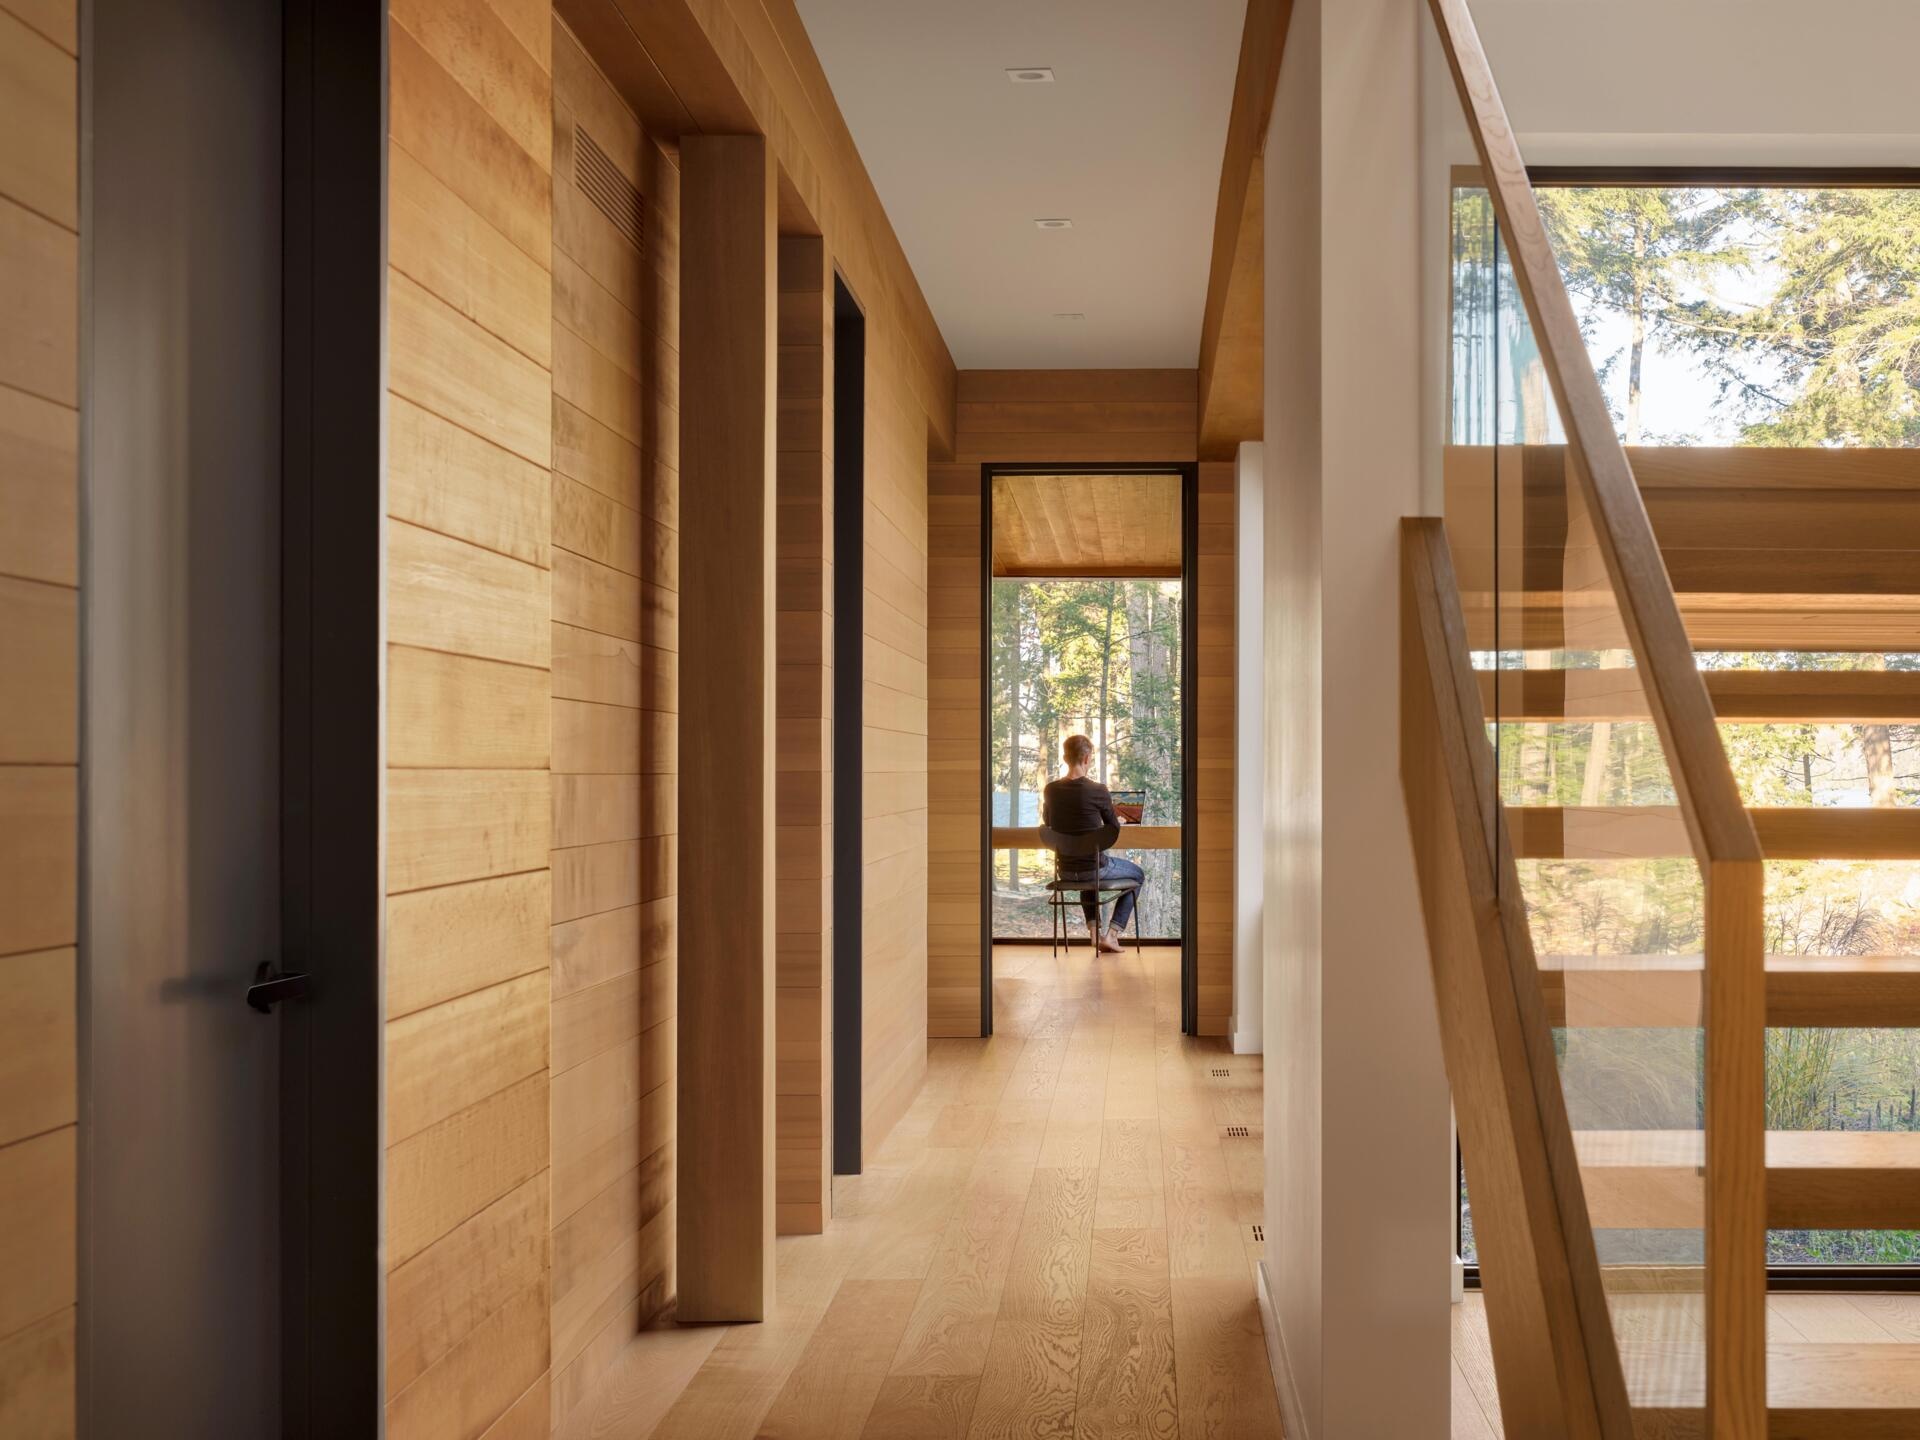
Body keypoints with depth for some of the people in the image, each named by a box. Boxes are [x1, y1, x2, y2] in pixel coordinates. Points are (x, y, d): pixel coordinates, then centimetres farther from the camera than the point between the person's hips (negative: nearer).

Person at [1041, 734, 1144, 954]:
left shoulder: (1050, 790, -5)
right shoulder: (1098, 791, -19)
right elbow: (1115, 828, -4)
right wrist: (1119, 820, 20)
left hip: (1065, 871, 5)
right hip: (1095, 867, -5)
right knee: (1138, 874, 25)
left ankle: (1093, 929, 29)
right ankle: (1111, 935, 17)